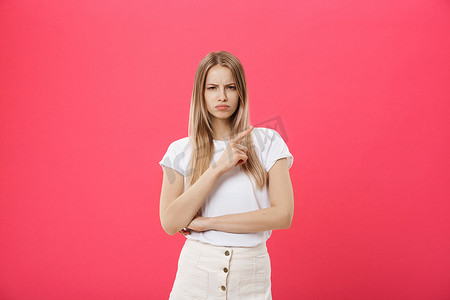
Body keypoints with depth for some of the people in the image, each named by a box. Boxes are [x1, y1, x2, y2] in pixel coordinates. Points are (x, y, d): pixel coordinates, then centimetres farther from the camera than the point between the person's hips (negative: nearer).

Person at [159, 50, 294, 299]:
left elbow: (283, 215, -12)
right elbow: (170, 223, -11)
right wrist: (217, 168, -19)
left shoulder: (267, 142, -3)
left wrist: (208, 222, -12)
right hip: (196, 272, 1)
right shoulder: (181, 151, -1)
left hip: (251, 278, 0)